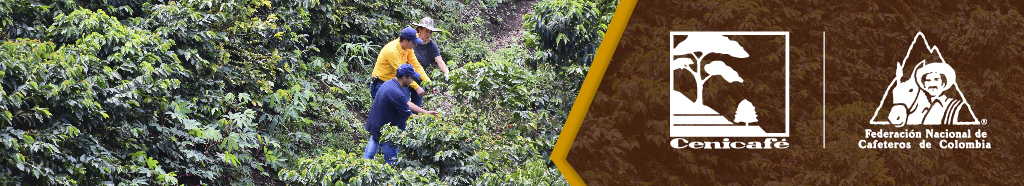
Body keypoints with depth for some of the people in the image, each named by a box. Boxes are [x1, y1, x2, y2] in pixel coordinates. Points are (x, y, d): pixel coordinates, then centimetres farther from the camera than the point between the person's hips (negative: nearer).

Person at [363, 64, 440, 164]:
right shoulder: (397, 94, -29)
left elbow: (407, 103, 9)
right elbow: (408, 116, -19)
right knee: (391, 161, 5)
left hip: (373, 125, 9)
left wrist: (426, 112, 8)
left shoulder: (388, 83, 3)